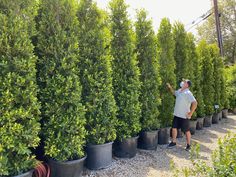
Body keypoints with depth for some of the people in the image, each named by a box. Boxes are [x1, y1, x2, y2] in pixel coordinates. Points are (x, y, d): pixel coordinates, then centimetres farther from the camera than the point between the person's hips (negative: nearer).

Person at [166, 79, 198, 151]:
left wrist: (190, 113, -21)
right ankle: (173, 142, 30)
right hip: (176, 115, 7)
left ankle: (188, 145, 25)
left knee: (186, 131, 8)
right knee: (174, 128, 13)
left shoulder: (188, 93, -19)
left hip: (184, 116, -7)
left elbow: (195, 103, -26)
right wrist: (170, 87, 10)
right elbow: (174, 92, 28)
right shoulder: (179, 91, 6)